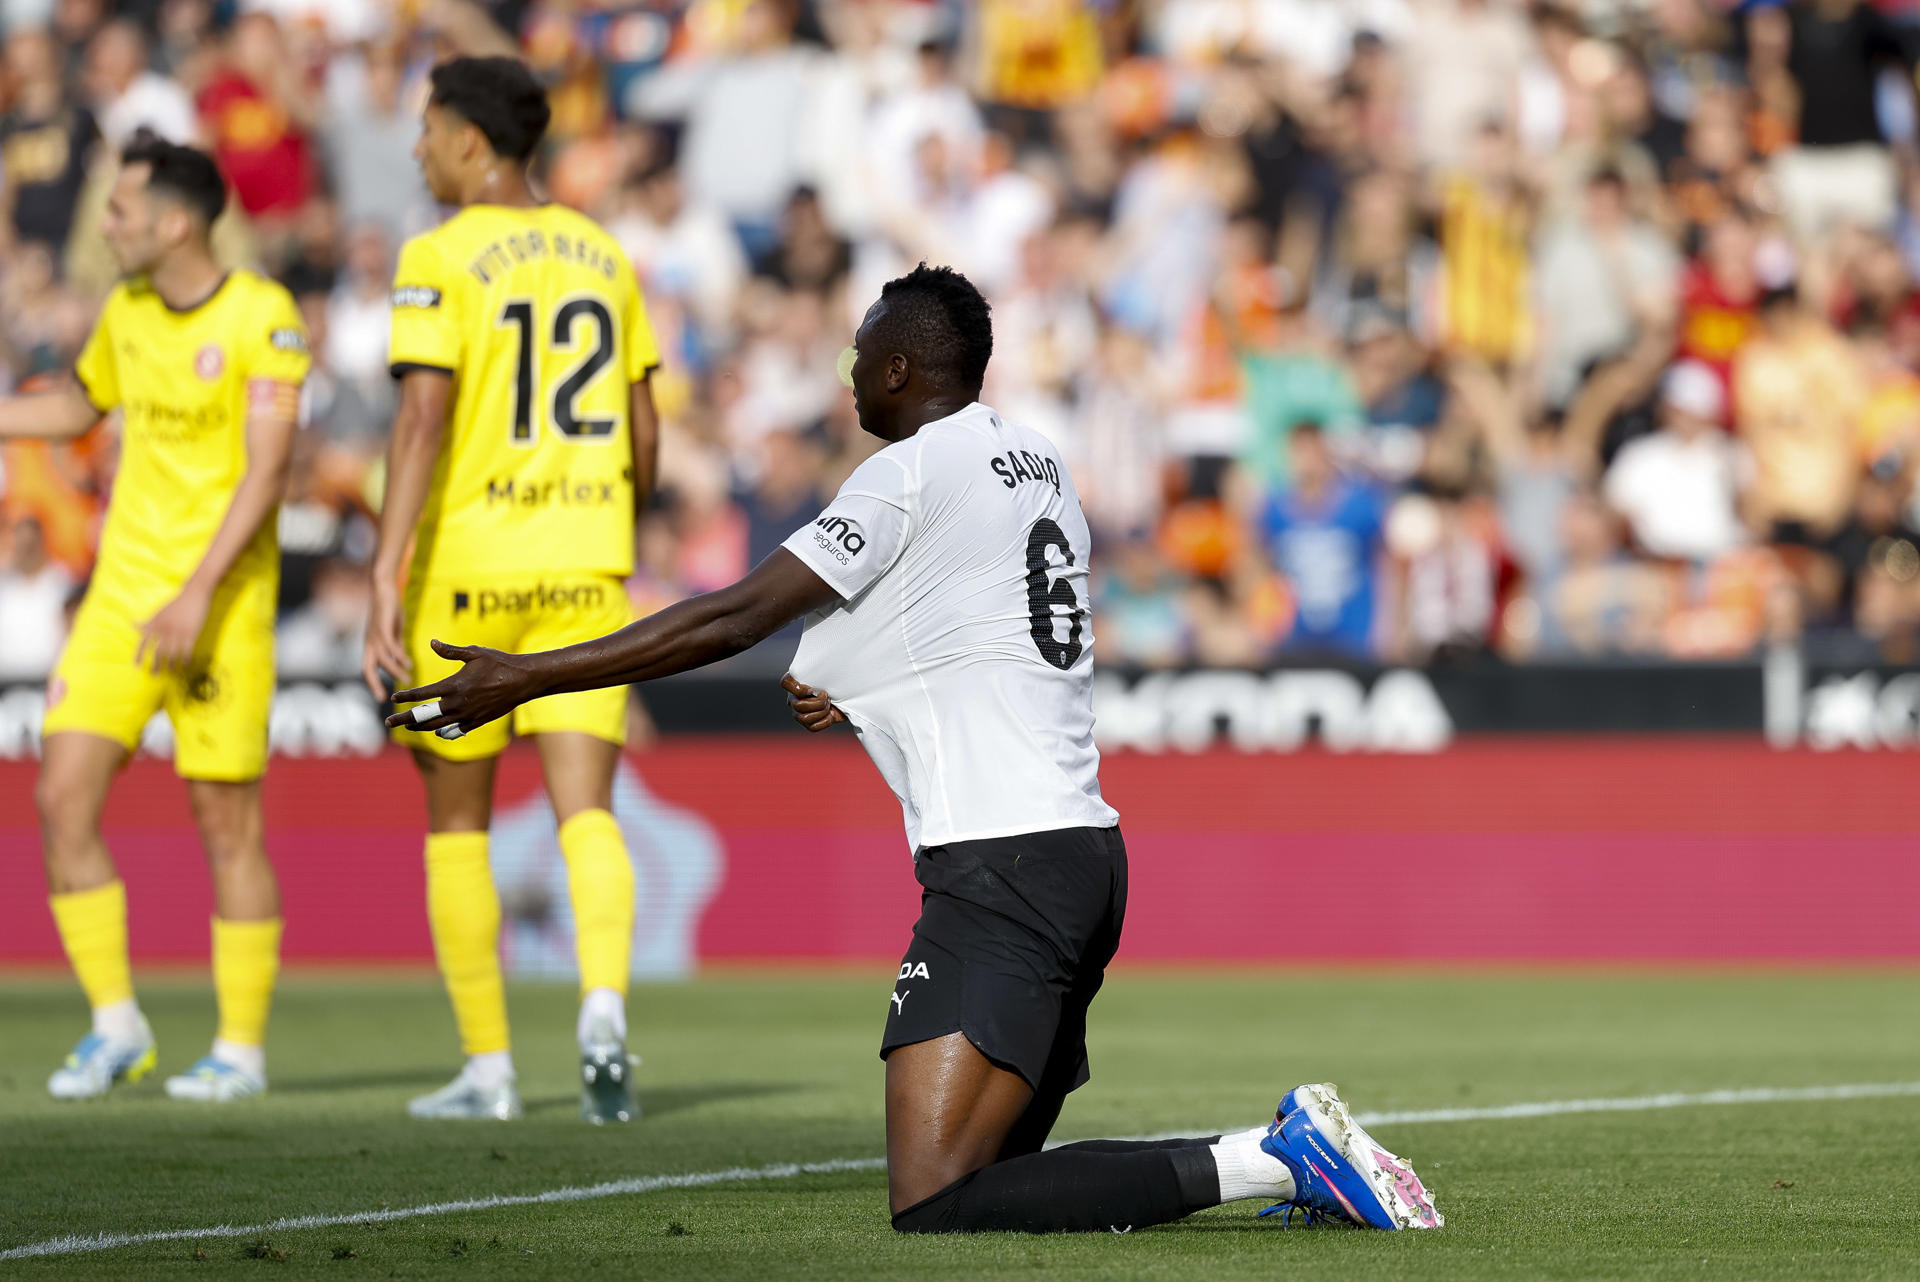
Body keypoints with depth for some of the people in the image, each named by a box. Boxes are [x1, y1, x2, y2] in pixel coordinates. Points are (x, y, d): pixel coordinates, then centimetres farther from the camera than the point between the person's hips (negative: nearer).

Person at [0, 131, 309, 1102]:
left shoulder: (262, 317, -12)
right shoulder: (126, 311, 8)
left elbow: (266, 473, -17)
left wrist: (198, 593, -24)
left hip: (220, 608, -6)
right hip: (122, 587, 6)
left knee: (227, 823, -2)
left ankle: (241, 1048, 9)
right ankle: (114, 1025, 8)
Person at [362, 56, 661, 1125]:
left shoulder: (440, 261, -7)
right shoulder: (603, 256, 11)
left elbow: (424, 418, -18)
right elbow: (645, 436, 12)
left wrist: (386, 583, -20)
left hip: (467, 564, -4)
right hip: (584, 571, 4)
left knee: (458, 818, 11)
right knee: (587, 811, -2)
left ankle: (489, 1067, 13)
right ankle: (605, 1007, -29)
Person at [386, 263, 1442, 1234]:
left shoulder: (911, 476, -7)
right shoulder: (1038, 468, 18)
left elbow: (731, 620, -10)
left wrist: (523, 679, -6)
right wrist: (860, 697, 23)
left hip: (1003, 869, -9)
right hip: (1088, 846, 9)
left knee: (935, 1207, -16)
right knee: (988, 1179, 14)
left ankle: (1272, 1159, -20)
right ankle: (1293, 1156, 4)